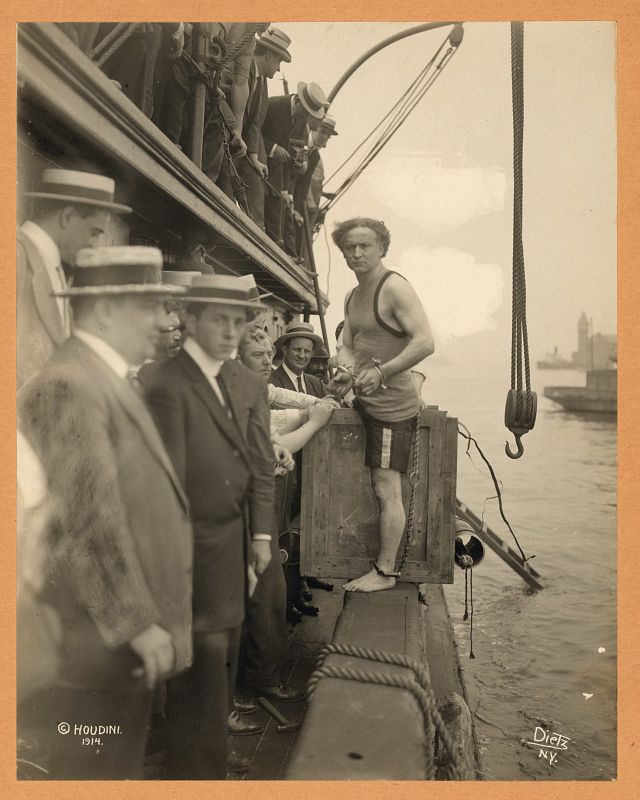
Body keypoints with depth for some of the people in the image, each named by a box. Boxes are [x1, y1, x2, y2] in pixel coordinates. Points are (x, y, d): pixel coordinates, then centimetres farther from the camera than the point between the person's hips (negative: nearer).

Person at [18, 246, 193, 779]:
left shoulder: (113, 381, 12)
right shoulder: (67, 386, -19)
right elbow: (90, 520, -25)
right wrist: (136, 623, -20)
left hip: (137, 634, 9)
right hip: (105, 636, -9)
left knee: (125, 764, 24)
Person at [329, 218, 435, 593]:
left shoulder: (395, 287, -13)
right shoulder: (353, 296, 15)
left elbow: (425, 342, -22)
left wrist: (381, 372, -24)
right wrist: (346, 372, -2)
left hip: (392, 404, -9)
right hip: (367, 402, 9)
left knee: (387, 489, -3)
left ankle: (384, 572, 8)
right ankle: (384, 564, 25)